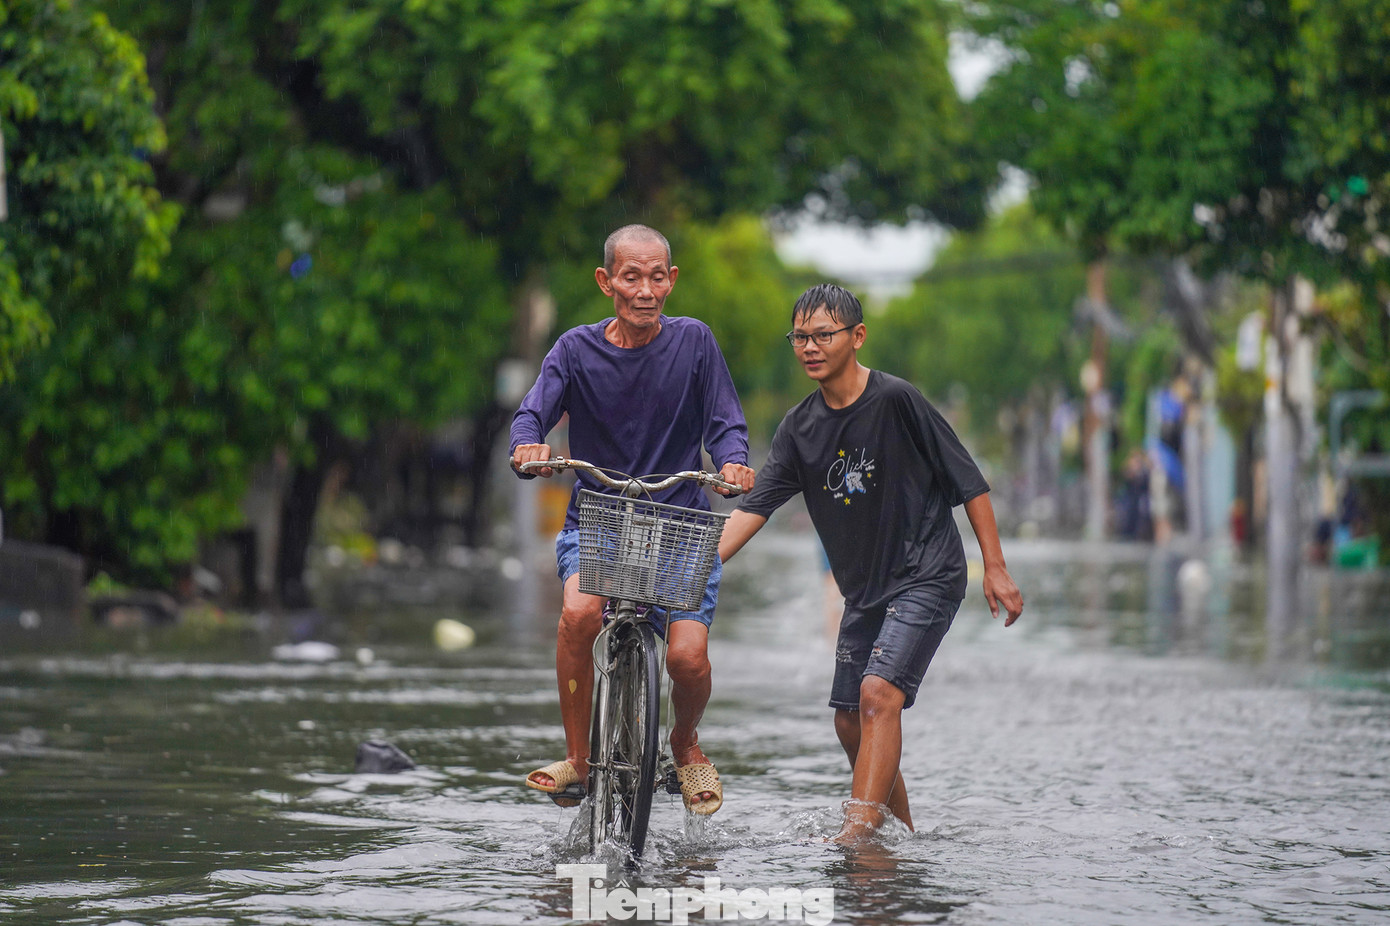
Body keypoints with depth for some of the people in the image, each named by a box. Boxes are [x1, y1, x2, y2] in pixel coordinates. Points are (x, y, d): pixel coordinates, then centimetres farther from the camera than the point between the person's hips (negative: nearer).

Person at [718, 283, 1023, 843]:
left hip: (927, 576, -7)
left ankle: (857, 830, -27)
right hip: (864, 589, 7)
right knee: (850, 722, 7)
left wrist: (996, 569, -9)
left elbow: (968, 481, -9)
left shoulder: (895, 400, -14)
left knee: (879, 693, -23)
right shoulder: (800, 427, 3)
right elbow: (754, 506, -2)